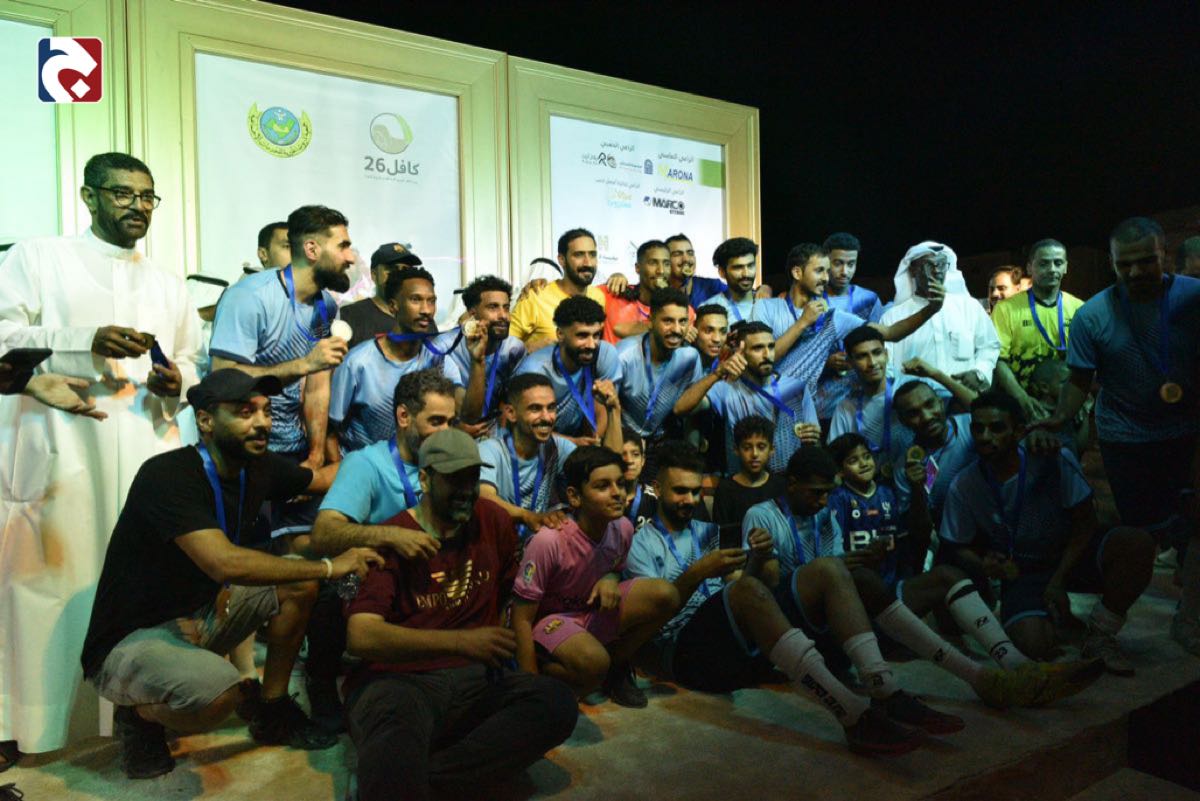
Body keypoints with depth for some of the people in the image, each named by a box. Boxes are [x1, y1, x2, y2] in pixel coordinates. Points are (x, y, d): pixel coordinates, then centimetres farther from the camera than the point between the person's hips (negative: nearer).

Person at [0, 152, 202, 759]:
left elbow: (189, 363, 24)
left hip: (147, 450, 3)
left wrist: (176, 380, 2)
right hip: (59, 446, -3)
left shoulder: (168, 284, 23)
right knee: (51, 579, -5)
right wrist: (88, 341, -14)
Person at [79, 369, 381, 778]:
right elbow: (223, 562, -38)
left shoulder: (258, 467, -5)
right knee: (218, 688, -34)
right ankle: (138, 715, 2)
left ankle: (274, 713, 13)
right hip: (128, 642, -8)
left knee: (297, 584, 0)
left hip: (199, 616, 8)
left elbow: (323, 477, 14)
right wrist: (329, 567, -31)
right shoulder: (167, 476, -27)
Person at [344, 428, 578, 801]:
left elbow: (516, 591, 23)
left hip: (471, 677, 7)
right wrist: (460, 641, -28)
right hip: (398, 679, -7)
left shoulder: (493, 521, 8)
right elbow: (361, 636, -18)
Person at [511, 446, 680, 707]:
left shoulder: (623, 528, -11)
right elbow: (522, 618, -20)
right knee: (593, 662, -39)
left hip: (594, 610, 7)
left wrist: (610, 579, -14)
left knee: (665, 595, -16)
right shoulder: (549, 541, -29)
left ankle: (616, 665, 6)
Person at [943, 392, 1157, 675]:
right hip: (1021, 573, -1)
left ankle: (1099, 635, -8)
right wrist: (983, 565, -24)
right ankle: (1055, 617, 12)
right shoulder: (963, 488, -14)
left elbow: (1086, 524, -9)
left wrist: (1057, 581, -17)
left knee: (1138, 543, -29)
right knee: (1034, 645, -29)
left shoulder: (1055, 460, -17)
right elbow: (960, 548, 0)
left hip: (1072, 556, 1)